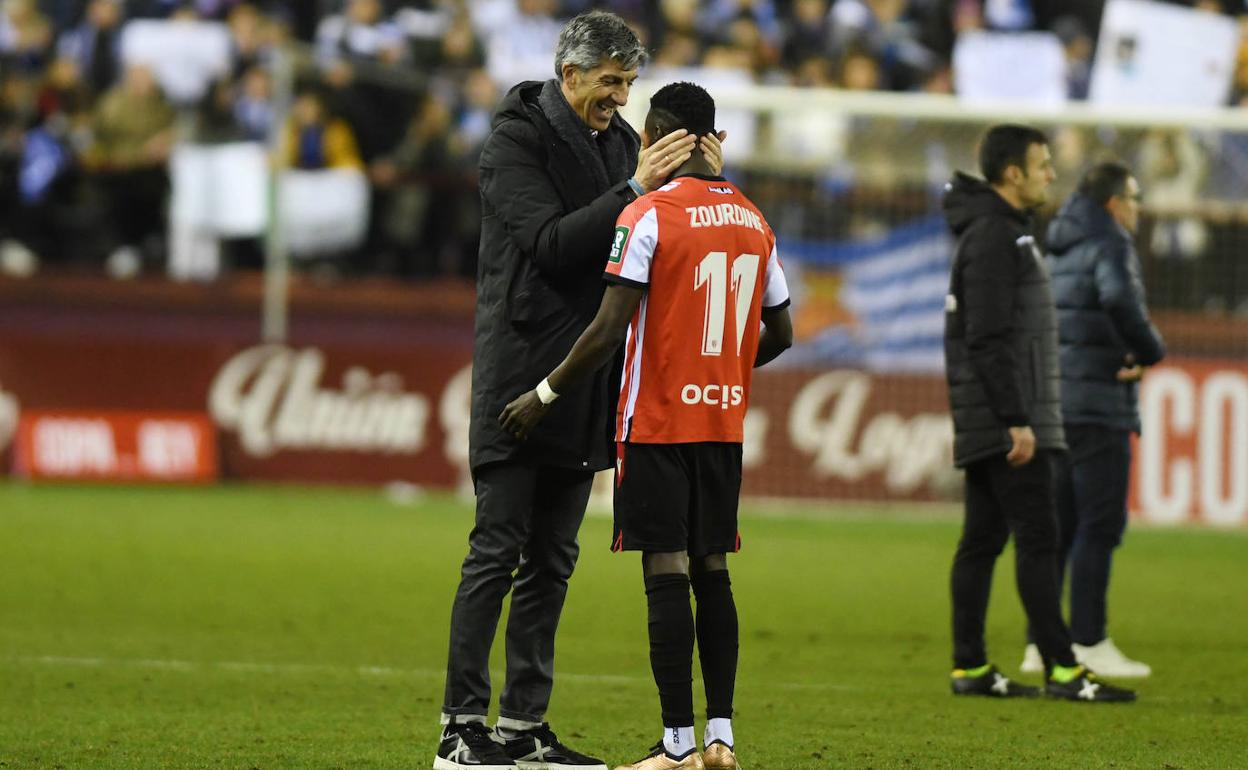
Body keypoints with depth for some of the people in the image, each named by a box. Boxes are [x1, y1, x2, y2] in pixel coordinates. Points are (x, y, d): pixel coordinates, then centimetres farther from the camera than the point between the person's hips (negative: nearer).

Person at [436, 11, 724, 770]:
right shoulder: (518, 139, -9)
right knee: (497, 551, -7)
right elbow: (550, 243, -19)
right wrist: (636, 189, -25)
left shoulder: (622, 140, 12)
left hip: (586, 385, 7)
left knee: (552, 559, 9)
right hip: (521, 374, -7)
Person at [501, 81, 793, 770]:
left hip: (657, 423, -6)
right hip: (725, 423, 6)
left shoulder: (648, 216, -12)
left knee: (666, 576, -5)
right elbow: (779, 334, 15)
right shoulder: (753, 221, 8)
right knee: (711, 574, 12)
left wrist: (545, 394, -8)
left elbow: (610, 329, -17)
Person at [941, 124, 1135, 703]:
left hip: (988, 424, 10)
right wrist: (1017, 421, -23)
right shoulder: (994, 237, -14)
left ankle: (970, 667, 9)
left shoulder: (997, 232, 19)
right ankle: (1062, 668, -12)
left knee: (982, 539, 8)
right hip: (1007, 421, -10)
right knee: (1037, 536, -11)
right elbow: (990, 339, -21)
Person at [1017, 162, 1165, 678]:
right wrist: (1149, 353, -12)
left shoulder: (1058, 252, 18)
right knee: (1099, 525, -6)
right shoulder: (1110, 247, -9)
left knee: (1058, 524, 11)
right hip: (1098, 404, -8)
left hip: (1054, 403, 8)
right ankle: (1089, 642, -8)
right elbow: (1120, 301, -29)